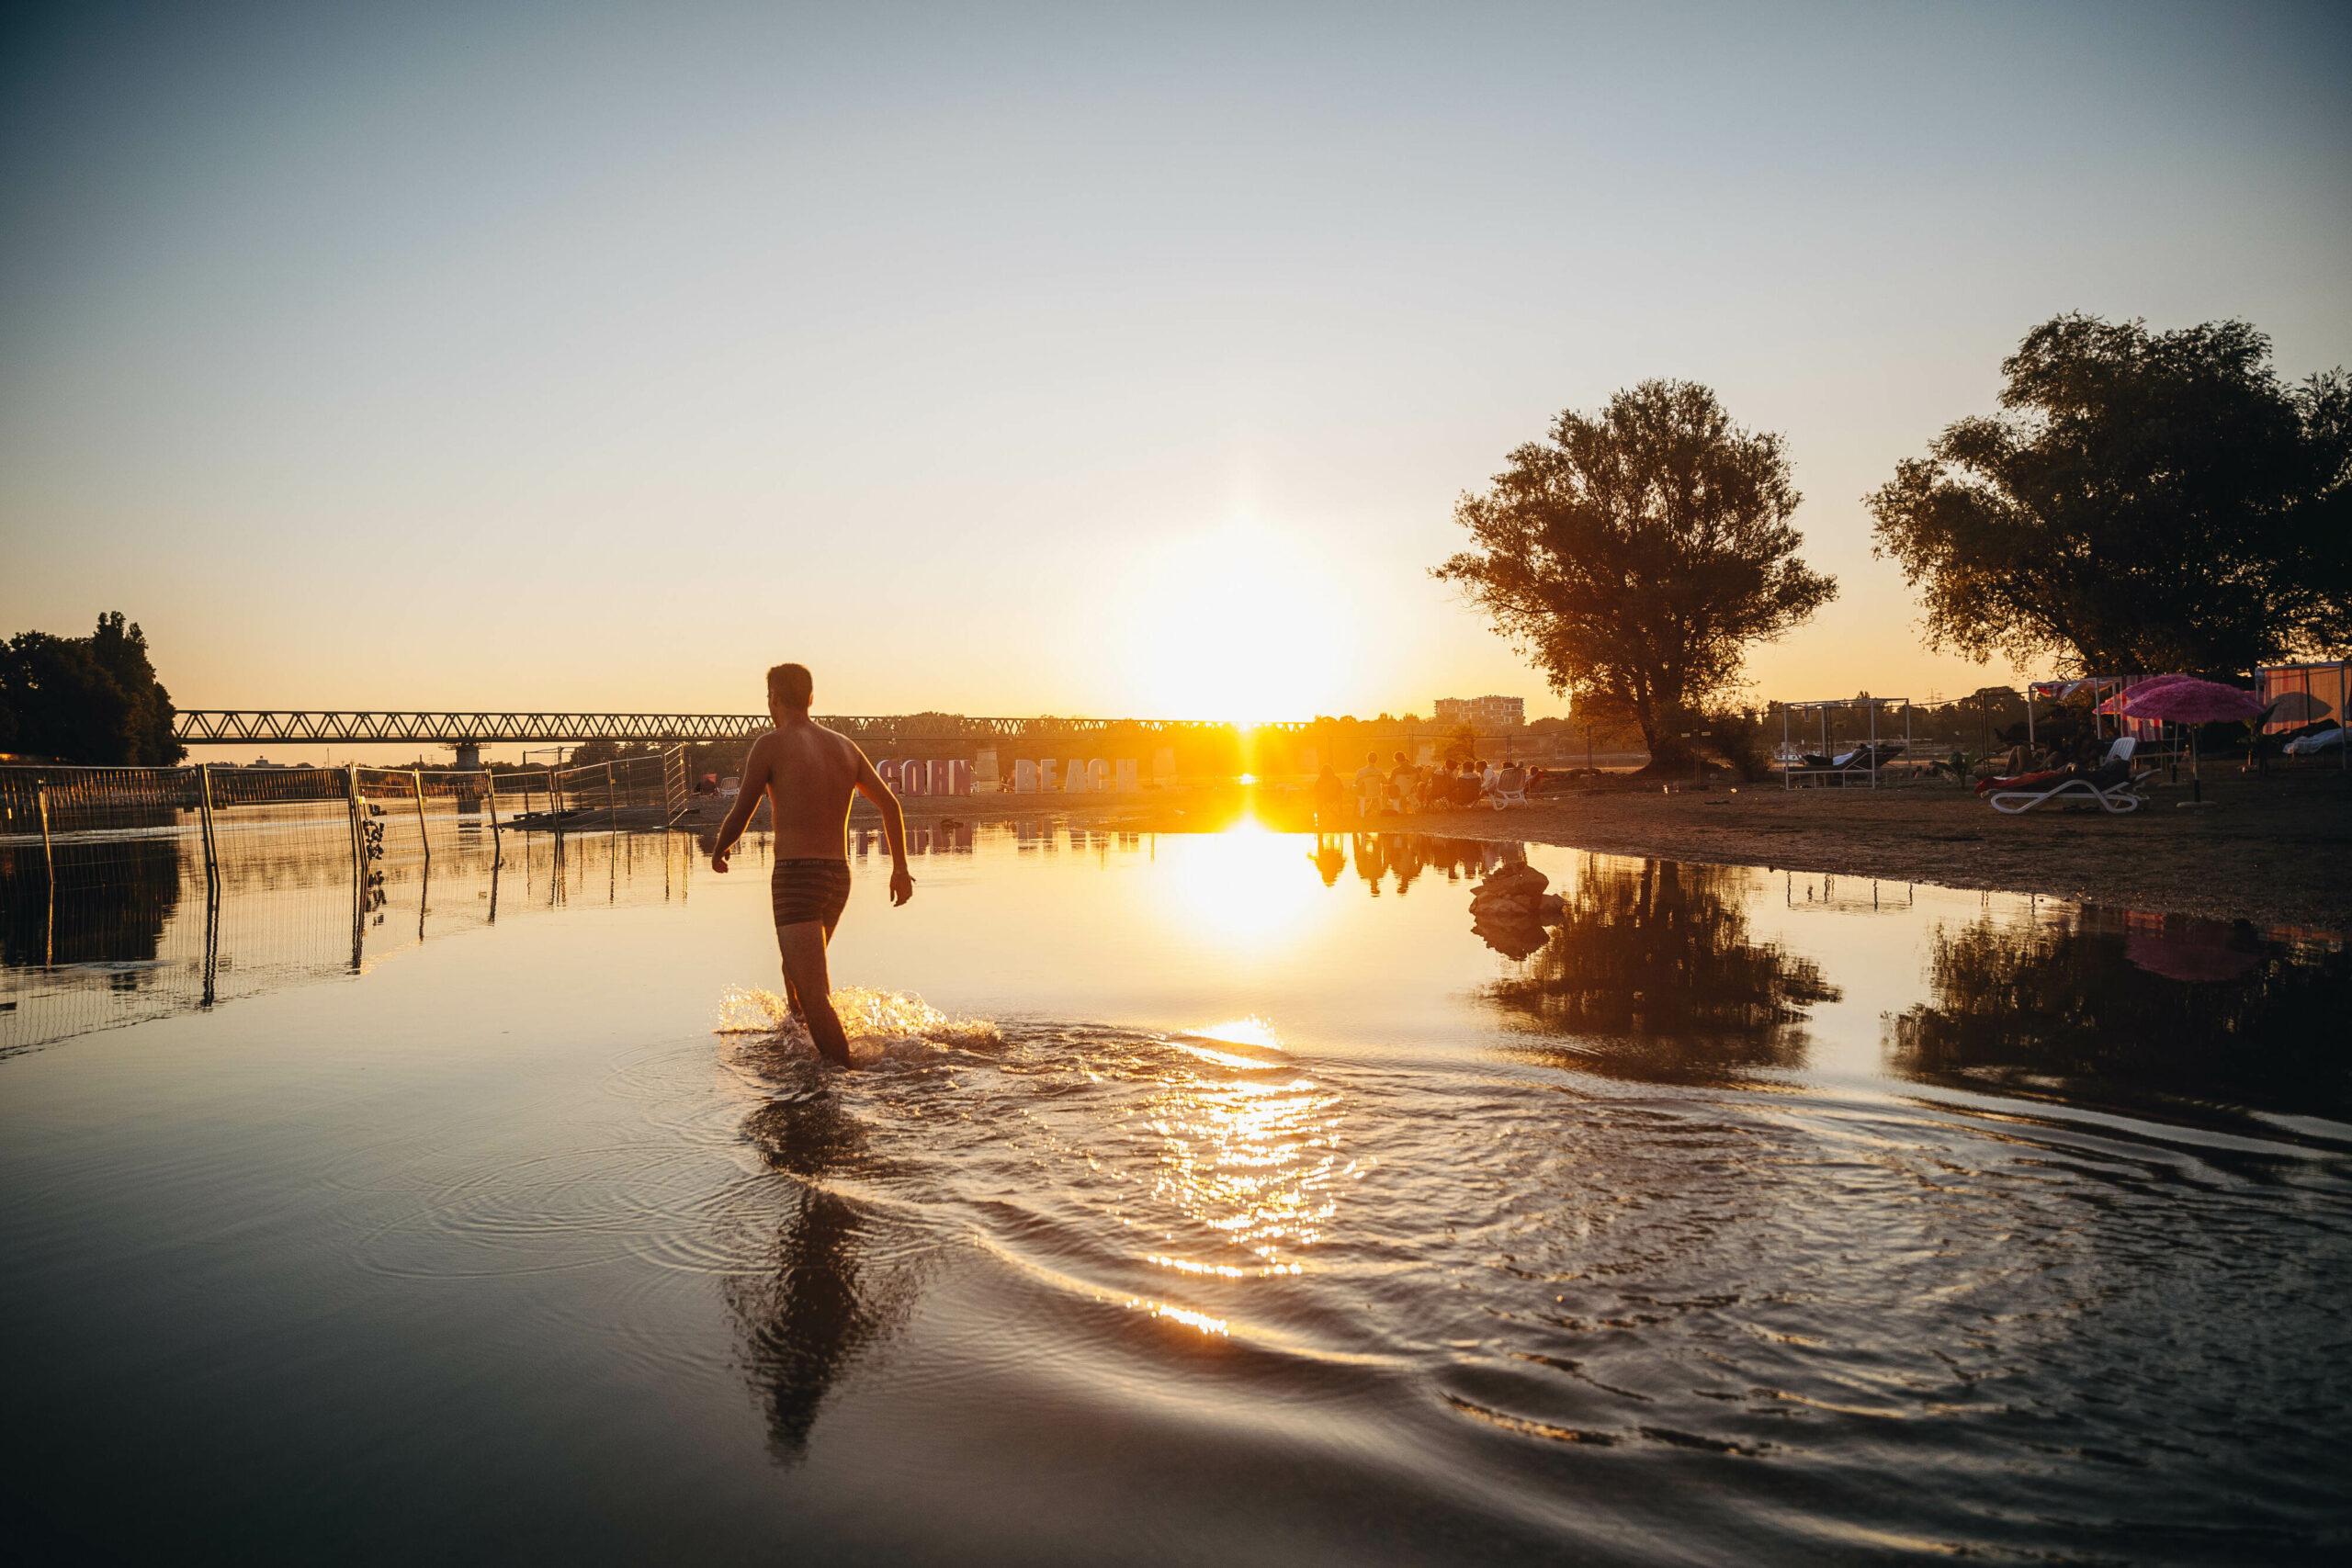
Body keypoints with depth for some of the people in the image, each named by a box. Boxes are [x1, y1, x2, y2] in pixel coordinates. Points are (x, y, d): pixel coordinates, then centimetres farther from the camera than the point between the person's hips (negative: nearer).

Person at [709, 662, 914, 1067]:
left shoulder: (770, 745, -4)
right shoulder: (845, 747, 13)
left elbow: (740, 817, -2)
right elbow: (890, 804, 12)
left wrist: (717, 852, 19)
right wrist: (900, 867, 16)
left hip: (795, 878, -7)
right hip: (839, 878, 7)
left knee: (814, 996, -11)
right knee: (798, 969, 30)